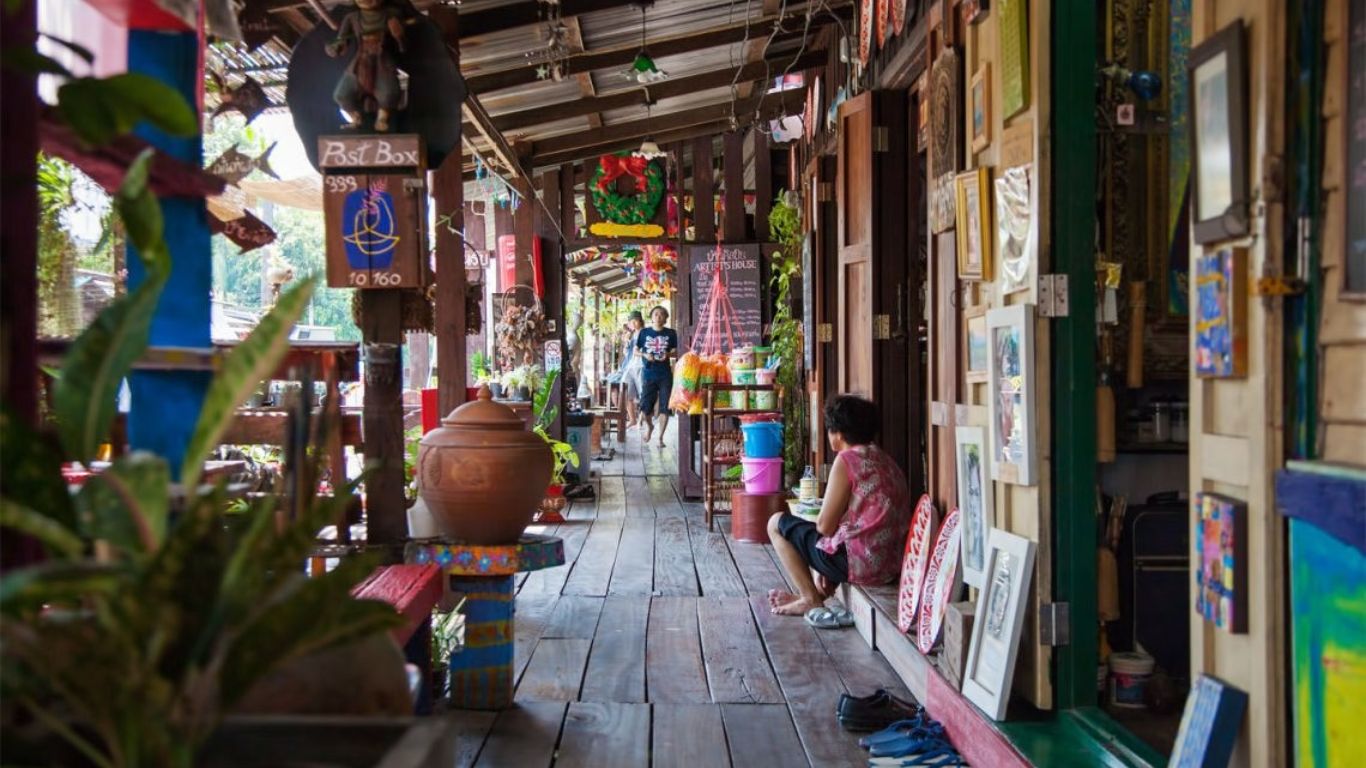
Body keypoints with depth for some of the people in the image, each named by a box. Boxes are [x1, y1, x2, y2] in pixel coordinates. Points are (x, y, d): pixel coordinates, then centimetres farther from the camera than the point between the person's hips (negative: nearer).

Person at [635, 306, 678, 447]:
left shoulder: (671, 333, 4)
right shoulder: (644, 332, 4)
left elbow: (676, 351, 8)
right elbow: (636, 350, 8)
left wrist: (669, 354, -13)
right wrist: (645, 355, -12)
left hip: (665, 375, 0)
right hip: (648, 374, 0)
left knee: (664, 407, -1)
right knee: (645, 408, -2)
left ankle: (660, 437, 10)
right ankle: (649, 426, 30)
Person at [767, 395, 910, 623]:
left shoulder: (847, 460, -11)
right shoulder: (887, 461, 12)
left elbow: (825, 526, -10)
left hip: (860, 563, -8)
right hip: (893, 567, 8)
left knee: (777, 523, 8)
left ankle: (812, 602, 10)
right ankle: (810, 597, 34)